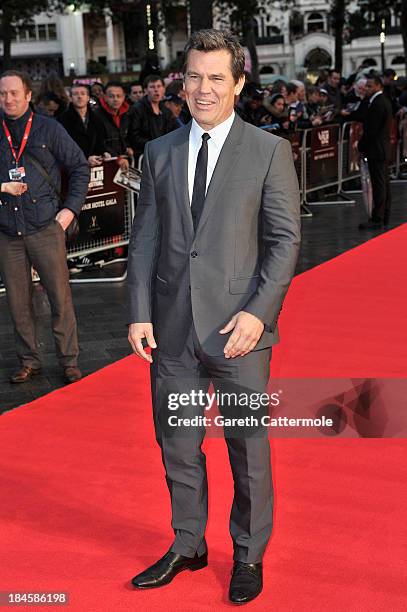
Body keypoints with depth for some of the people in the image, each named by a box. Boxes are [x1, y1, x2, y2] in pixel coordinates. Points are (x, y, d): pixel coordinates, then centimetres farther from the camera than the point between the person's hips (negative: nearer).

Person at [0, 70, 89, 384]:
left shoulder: (49, 129, 2)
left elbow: (79, 167, 6)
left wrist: (71, 207, -2)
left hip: (46, 227, -2)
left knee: (60, 297, 1)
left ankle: (70, 361, 13)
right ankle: (29, 362, 21)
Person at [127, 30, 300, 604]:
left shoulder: (269, 150, -1)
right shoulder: (159, 152, 9)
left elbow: (285, 240, -5)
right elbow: (145, 239, 8)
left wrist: (258, 312, -15)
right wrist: (140, 313, -1)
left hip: (237, 326, -3)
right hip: (171, 328, 4)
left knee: (248, 448, 8)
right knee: (177, 445, 14)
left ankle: (249, 556, 28)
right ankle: (187, 546, 34)